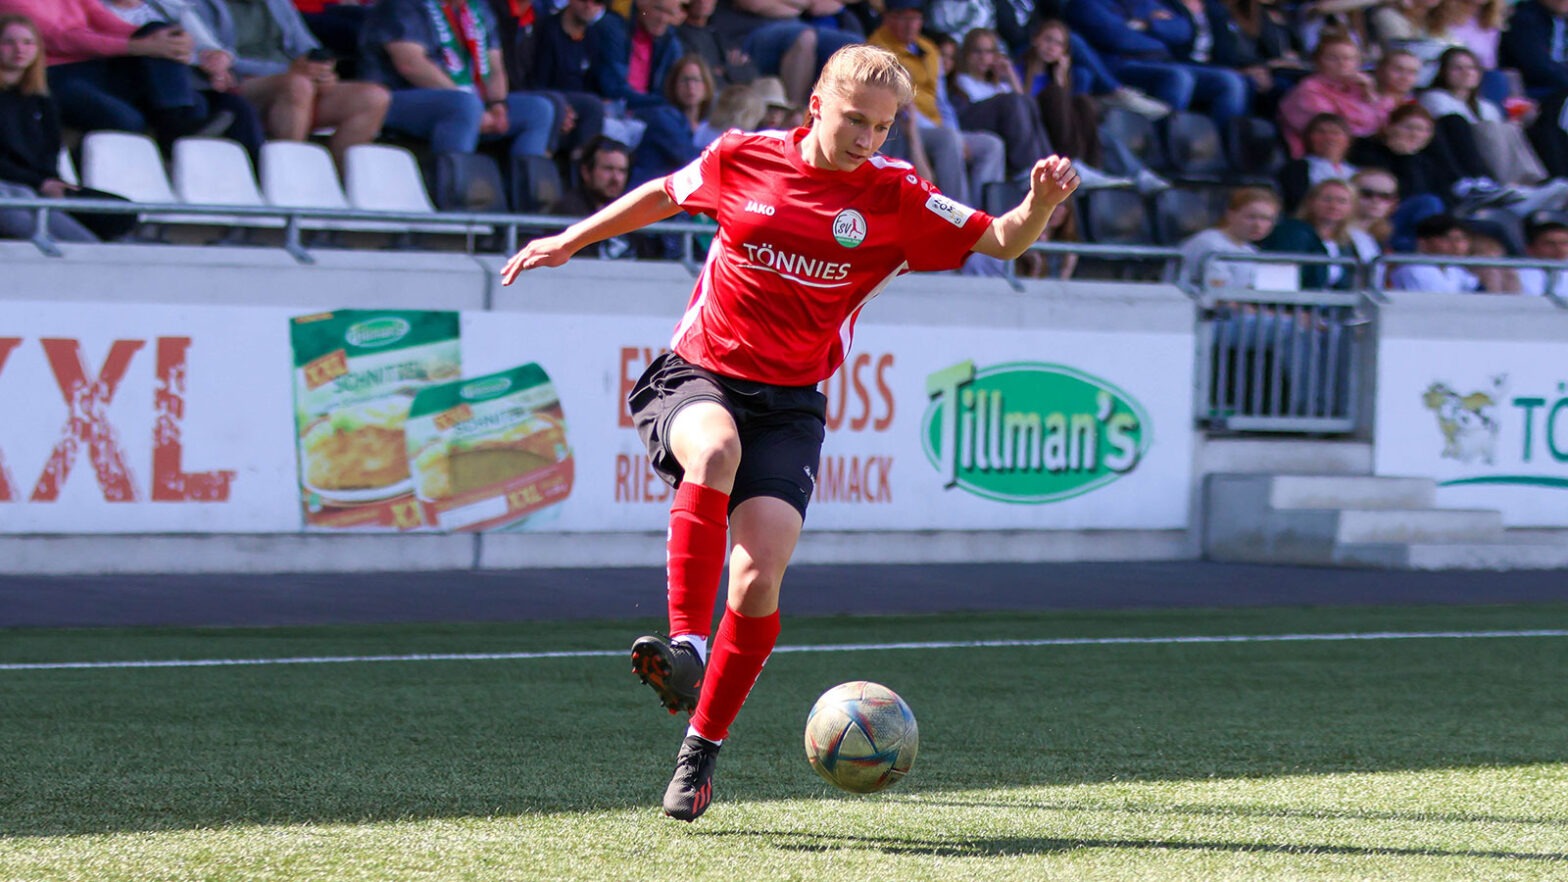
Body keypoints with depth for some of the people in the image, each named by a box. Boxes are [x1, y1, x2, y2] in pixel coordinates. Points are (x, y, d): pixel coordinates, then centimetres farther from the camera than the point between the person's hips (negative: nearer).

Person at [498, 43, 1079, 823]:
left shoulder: (895, 198, -1)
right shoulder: (742, 159, 0)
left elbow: (1002, 241, -1)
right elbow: (665, 195, 19)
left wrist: (1041, 202, -23)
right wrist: (569, 241, 24)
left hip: (789, 403, 1)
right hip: (698, 374, -1)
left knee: (759, 575, -15)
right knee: (714, 450, -38)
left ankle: (702, 747, 3)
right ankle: (685, 645, -40)